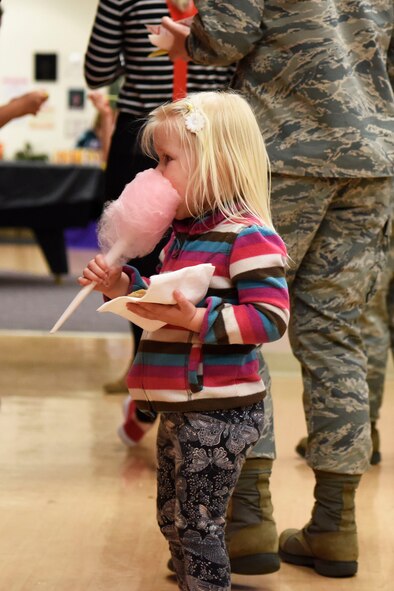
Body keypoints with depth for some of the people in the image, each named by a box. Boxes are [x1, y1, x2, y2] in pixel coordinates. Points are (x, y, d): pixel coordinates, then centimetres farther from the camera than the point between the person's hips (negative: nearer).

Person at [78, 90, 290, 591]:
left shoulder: (247, 235, -17)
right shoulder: (184, 231, 12)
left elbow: (271, 318, -24)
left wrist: (198, 319, -30)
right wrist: (123, 284, 7)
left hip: (219, 412, -10)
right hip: (180, 408, 10)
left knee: (197, 526, -2)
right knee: (172, 519, 19)